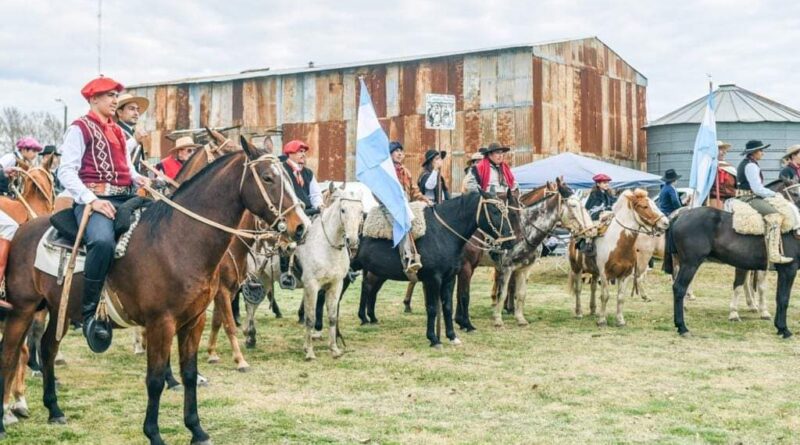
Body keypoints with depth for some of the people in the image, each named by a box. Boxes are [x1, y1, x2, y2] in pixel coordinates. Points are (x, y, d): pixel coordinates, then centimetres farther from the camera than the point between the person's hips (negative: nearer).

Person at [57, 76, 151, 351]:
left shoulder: (117, 132, 24)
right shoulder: (80, 129, 1)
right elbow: (66, 172, -7)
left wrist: (138, 179, 5)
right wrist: (91, 200, -19)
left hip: (124, 199, 8)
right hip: (93, 200, -8)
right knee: (103, 241, -37)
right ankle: (90, 313, -26)